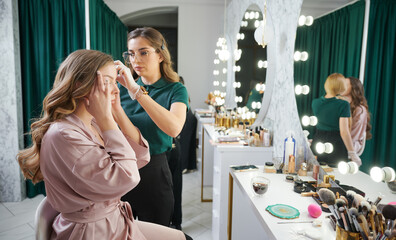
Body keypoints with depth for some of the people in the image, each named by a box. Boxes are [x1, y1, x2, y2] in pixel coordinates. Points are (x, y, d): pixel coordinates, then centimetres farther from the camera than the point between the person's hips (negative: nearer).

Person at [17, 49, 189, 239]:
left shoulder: (93, 125, 1)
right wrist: (105, 118, -26)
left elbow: (141, 158, -2)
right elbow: (126, 179, -30)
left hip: (115, 222, 8)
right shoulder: (63, 135, -24)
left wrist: (117, 111, -8)